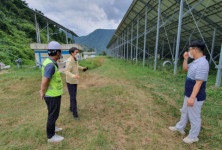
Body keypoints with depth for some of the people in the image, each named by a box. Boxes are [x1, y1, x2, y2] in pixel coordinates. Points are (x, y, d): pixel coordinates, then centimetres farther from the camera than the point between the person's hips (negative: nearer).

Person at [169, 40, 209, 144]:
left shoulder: (202, 63, -25)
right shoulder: (196, 62, 6)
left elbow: (199, 83, -27)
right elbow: (185, 69, 21)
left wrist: (192, 97, -28)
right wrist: (185, 59, 5)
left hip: (196, 97, -10)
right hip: (189, 94, 10)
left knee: (194, 117, 8)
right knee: (184, 112, 24)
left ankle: (193, 136, 28)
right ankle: (180, 128, 43)